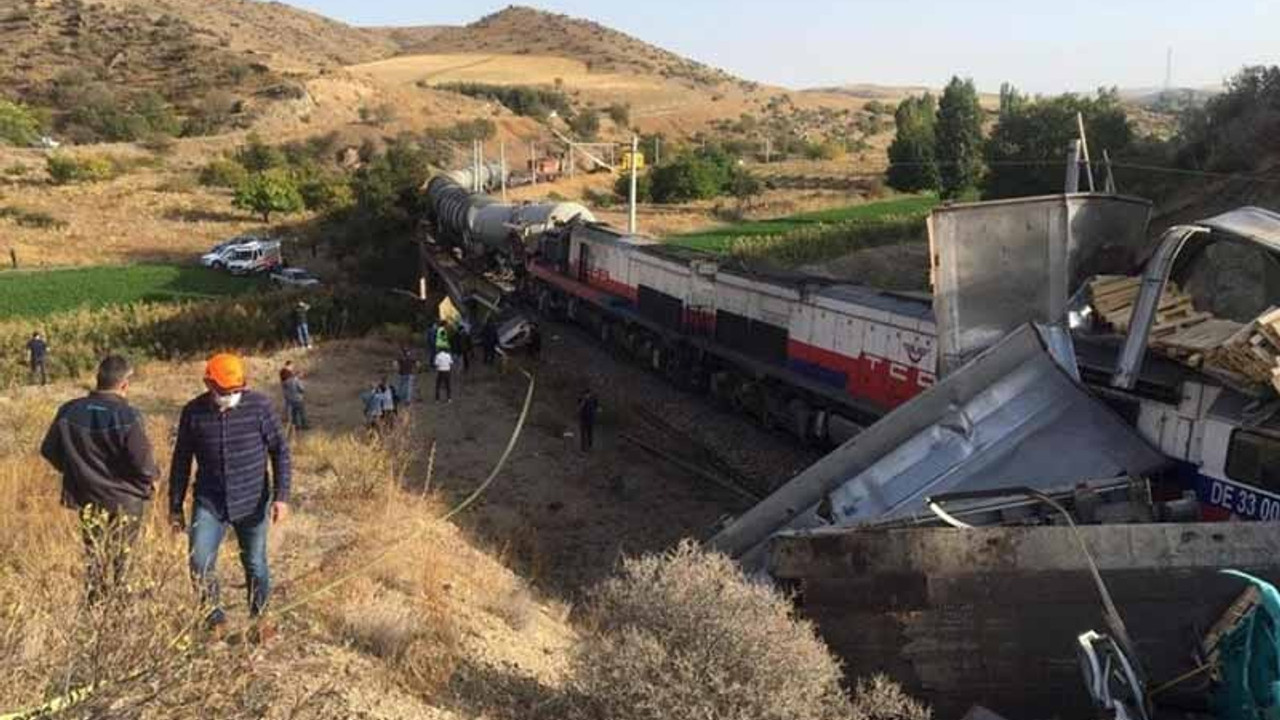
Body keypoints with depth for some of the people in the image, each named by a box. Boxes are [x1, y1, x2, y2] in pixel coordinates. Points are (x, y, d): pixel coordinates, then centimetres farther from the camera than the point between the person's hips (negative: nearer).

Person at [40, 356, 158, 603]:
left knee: (93, 559, 17)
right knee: (119, 561, 11)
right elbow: (142, 461, -24)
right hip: (125, 499, -4)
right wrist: (152, 478, -2)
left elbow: (49, 449, 6)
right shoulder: (127, 417, -22)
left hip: (86, 497, 4)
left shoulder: (69, 412, -4)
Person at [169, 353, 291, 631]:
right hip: (209, 503, 1)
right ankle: (215, 618, 13)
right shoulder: (193, 412, -4)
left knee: (255, 565, 8)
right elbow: (181, 461, 6)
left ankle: (260, 619, 29)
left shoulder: (259, 405, -10)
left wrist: (281, 496, -10)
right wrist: (175, 507, 8)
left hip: (252, 503, -1)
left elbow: (280, 451, -4)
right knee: (200, 562, -10)